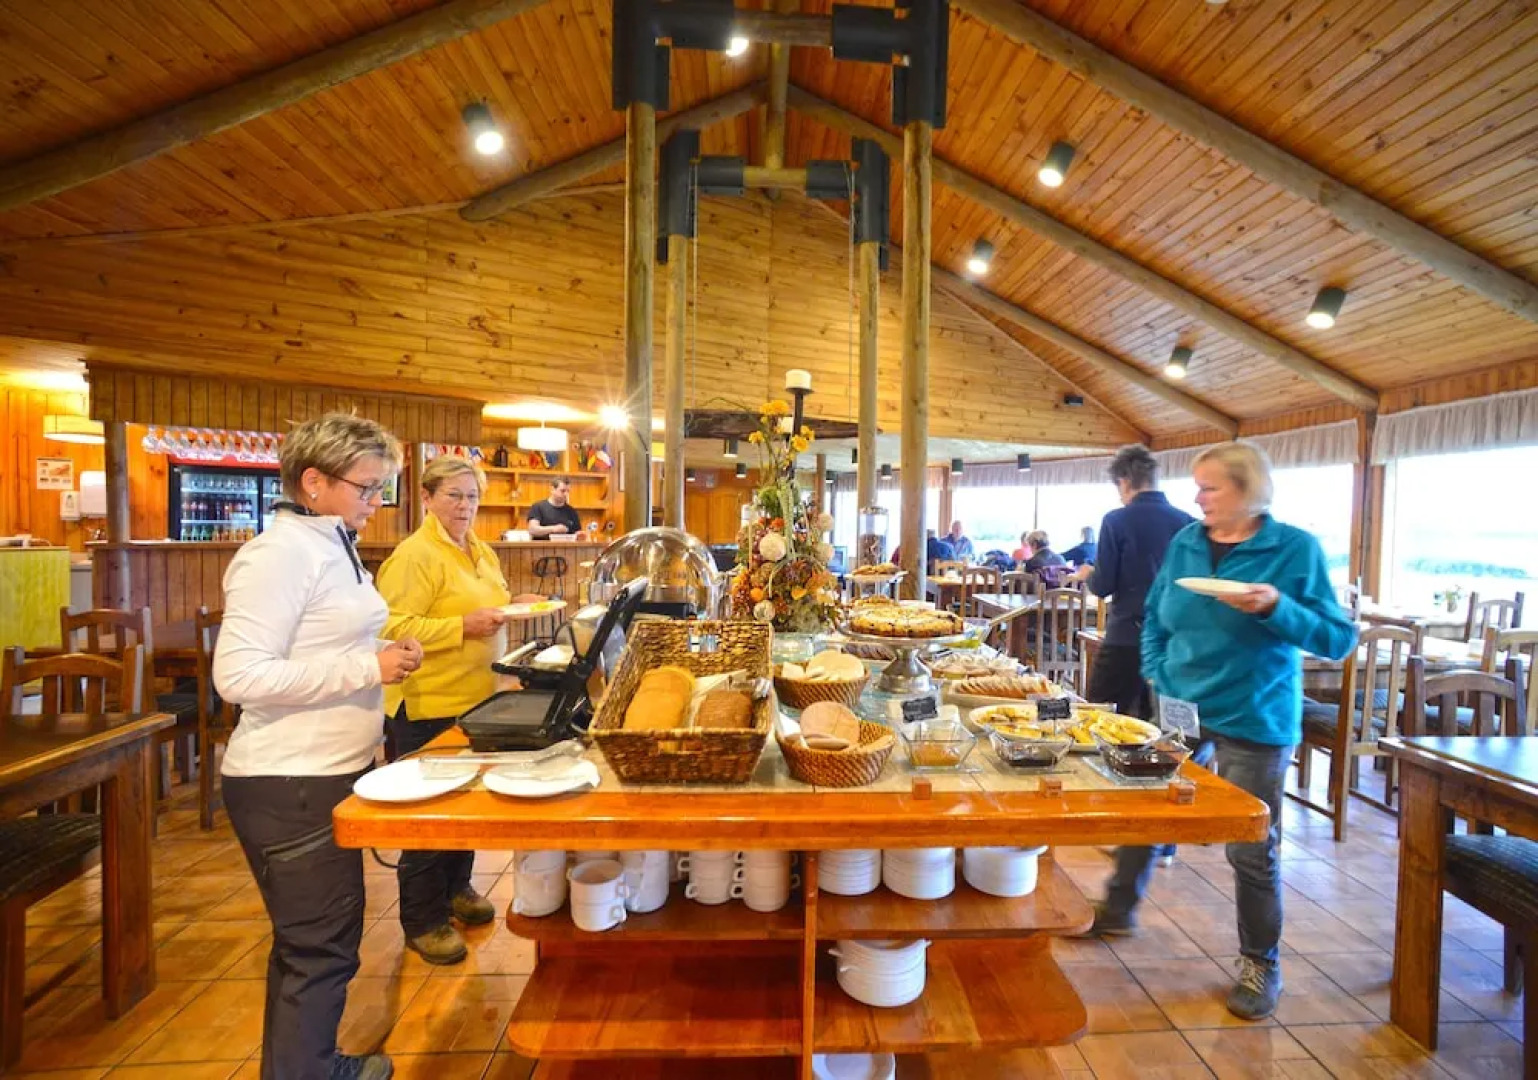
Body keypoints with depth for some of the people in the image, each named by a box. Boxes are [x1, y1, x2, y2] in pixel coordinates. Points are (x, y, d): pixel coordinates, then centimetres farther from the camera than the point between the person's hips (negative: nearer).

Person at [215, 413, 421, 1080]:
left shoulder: (332, 545, 10)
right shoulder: (280, 554, -18)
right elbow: (239, 675, -24)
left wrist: (383, 654, 4)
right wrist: (368, 667, -23)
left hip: (329, 774, 10)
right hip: (290, 784, -10)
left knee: (315, 942, 24)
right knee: (320, 949, 4)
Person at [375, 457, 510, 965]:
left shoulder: (482, 552, 10)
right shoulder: (414, 555, -16)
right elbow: (393, 628, -23)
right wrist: (464, 626, -29)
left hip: (477, 698, 8)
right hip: (428, 706, -8)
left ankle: (456, 888, 42)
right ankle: (423, 921, 25)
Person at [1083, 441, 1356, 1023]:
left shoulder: (1295, 548, -9)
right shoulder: (1185, 542, 2)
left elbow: (1339, 639, -10)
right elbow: (1155, 618, 10)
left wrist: (1276, 608, -27)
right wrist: (1158, 679, 0)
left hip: (1253, 720, -4)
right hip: (1176, 707, 4)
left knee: (1252, 849, 7)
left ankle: (1261, 964, 31)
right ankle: (1117, 910, 38)